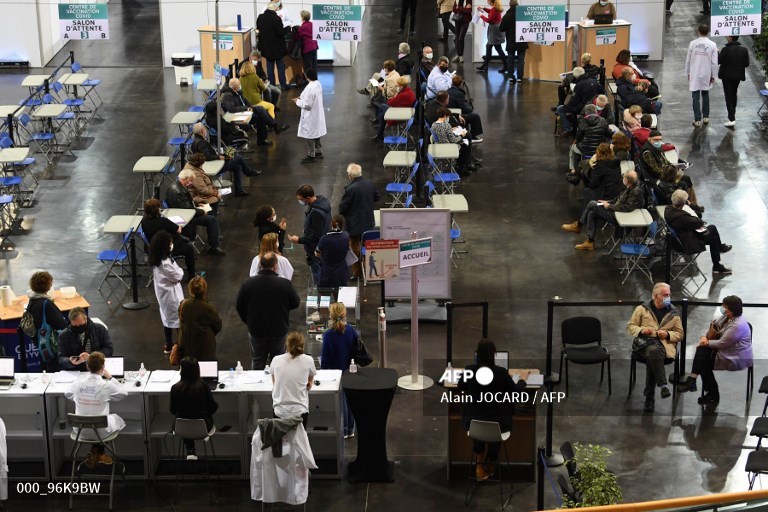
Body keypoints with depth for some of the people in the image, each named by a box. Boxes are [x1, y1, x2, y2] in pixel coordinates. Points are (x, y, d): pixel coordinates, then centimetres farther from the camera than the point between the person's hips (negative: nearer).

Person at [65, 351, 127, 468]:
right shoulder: (106, 385, -20)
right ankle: (98, 453, 21)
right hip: (101, 432, -3)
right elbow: (124, 393, -1)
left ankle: (96, 454, 28)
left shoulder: (79, 381, -10)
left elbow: (67, 394, 11)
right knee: (116, 419, 29)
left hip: (81, 431, 3)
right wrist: (110, 378, 4)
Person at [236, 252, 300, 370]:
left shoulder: (247, 283, -16)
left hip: (256, 330, 1)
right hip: (279, 330, -1)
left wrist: (247, 321, 12)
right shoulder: (285, 284, -21)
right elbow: (295, 303, -7)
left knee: (257, 362, 18)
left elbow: (239, 306, -5)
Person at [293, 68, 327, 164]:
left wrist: (298, 101, -10)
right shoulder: (318, 84, -1)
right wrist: (302, 98, 10)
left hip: (310, 116, -9)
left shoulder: (310, 88, -28)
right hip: (317, 114, 9)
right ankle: (318, 152, 33)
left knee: (309, 136, 5)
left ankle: (311, 156, 13)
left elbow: (307, 105, -26)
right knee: (315, 134, 22)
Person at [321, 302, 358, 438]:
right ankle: (350, 429, 26)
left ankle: (343, 430, 18)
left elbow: (324, 357, -14)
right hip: (350, 371, 3)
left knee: (340, 401, 10)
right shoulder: (351, 330, -11)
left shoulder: (328, 335, -20)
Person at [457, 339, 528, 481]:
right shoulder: (501, 372, -18)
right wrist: (522, 379, 16)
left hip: (473, 422, 1)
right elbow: (517, 392, -3)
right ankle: (490, 465, 50)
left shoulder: (469, 370, -12)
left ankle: (480, 464, 34)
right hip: (497, 422, -1)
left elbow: (461, 388, 10)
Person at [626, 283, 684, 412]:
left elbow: (679, 334, 17)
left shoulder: (673, 313, 16)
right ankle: (662, 385, -42)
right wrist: (641, 330, -8)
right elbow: (630, 326, 13)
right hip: (645, 342, -1)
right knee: (654, 350, -39)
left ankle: (649, 397, -28)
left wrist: (667, 334, -4)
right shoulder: (642, 309, 11)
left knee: (652, 357, -34)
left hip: (665, 344, 1)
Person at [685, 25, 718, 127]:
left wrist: (688, 73, 12)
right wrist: (713, 75, 4)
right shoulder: (712, 45, -7)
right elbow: (714, 62, -6)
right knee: (705, 95, 19)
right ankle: (705, 117, 26)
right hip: (706, 75, 1)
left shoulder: (693, 43, -6)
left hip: (694, 74, -1)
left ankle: (697, 120, -2)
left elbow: (688, 60, 0)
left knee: (696, 97, 1)